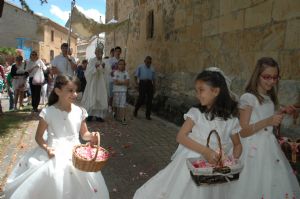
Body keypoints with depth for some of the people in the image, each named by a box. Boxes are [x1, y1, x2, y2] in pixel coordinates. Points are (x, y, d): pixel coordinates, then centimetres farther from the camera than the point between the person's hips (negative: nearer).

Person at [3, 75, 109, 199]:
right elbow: (38, 136, -3)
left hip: (75, 154, 3)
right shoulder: (48, 112, -10)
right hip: (54, 155, -2)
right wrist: (46, 148, -21)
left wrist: (91, 136, -14)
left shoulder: (79, 112, -2)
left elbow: (84, 133, 9)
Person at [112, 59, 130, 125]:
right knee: (116, 105, 9)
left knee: (123, 105, -9)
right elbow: (115, 82, -7)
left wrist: (119, 82, -10)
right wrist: (123, 82, -6)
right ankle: (117, 116, 28)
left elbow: (127, 83, -2)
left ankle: (123, 119, -13)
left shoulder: (126, 73, 6)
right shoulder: (115, 72, 2)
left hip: (123, 91, 0)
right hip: (116, 90, 0)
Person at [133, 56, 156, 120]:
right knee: (141, 98, -11)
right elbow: (136, 76, 7)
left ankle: (148, 115, 9)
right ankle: (135, 111, 14)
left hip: (149, 84, 4)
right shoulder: (140, 67, 11)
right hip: (142, 83, -3)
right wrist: (136, 83, -7)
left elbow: (153, 79, 20)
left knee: (149, 100, 0)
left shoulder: (152, 69, 19)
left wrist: (154, 87, 12)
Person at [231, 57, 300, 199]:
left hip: (269, 147, 8)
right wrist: (268, 121, -25)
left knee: (275, 185, 10)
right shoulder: (248, 98, -14)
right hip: (254, 149, -7)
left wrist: (279, 116, 6)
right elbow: (243, 131, -18)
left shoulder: (270, 98, 12)